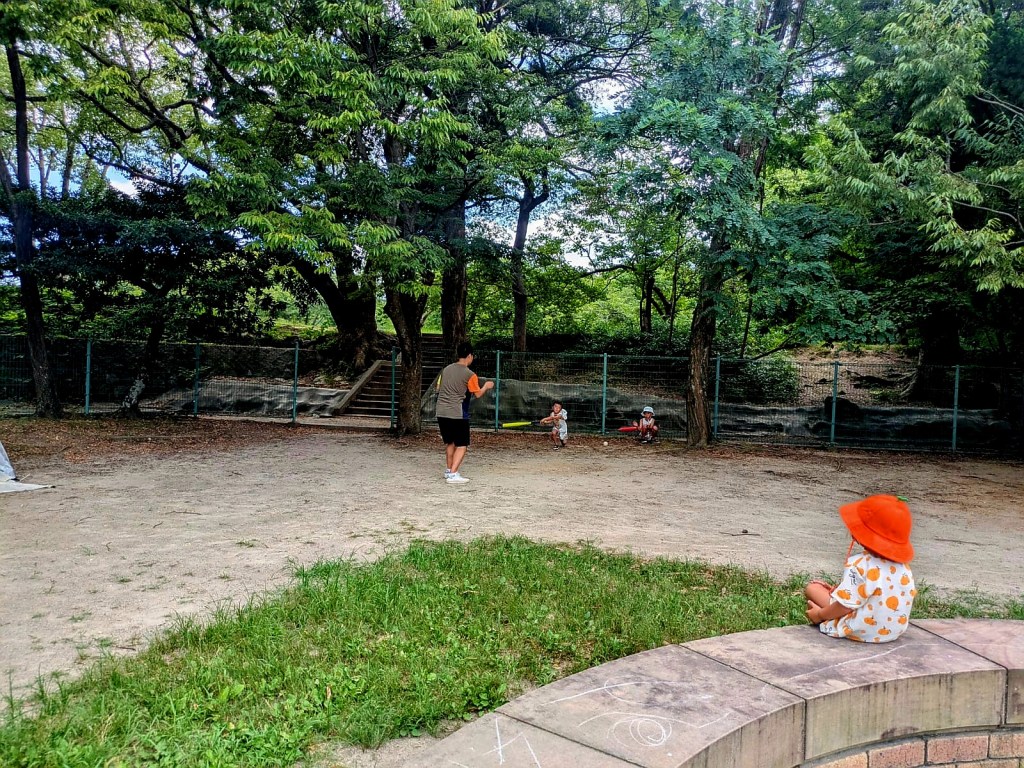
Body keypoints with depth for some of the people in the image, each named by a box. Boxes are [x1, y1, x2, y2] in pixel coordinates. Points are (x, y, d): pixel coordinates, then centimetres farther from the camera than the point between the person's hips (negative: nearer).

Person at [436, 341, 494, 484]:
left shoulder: (446, 369, 8)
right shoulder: (469, 375, -10)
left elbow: (438, 388, 17)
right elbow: (478, 394, -4)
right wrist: (487, 386, 14)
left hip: (441, 412, 7)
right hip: (458, 414, -6)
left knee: (449, 443, 21)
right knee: (462, 445, 2)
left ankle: (448, 470, 28)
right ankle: (453, 474, -8)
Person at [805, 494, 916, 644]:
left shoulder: (860, 564, -26)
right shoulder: (903, 566, -2)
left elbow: (846, 605, -26)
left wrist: (819, 614, -6)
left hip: (861, 632, -8)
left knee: (812, 587, 3)